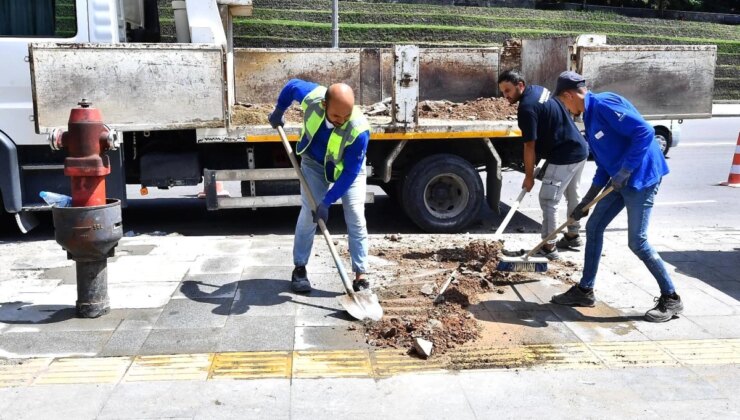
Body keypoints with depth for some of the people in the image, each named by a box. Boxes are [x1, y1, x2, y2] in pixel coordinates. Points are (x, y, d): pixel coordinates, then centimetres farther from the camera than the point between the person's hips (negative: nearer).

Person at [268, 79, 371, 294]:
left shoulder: (359, 129, -40)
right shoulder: (312, 97, -34)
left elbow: (350, 172, -31)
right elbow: (292, 85, -8)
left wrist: (327, 201, -31)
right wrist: (278, 111, 7)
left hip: (349, 169, -2)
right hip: (314, 163, 2)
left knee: (356, 218, -9)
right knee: (308, 214, -2)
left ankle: (360, 275, -2)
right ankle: (299, 268, 11)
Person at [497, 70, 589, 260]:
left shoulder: (526, 107, -21)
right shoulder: (538, 90, 9)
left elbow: (530, 146, -18)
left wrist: (529, 176, -9)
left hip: (564, 156, -11)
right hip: (579, 150, 11)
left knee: (548, 200, -5)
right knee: (573, 195, 23)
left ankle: (549, 248, 0)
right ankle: (573, 236, 38)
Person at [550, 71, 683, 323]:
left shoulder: (603, 104, -15)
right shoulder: (590, 117, 15)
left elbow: (645, 132, -25)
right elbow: (604, 166, 18)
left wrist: (625, 171, -23)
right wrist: (586, 202, 17)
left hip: (641, 178, -10)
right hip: (620, 180, 10)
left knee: (637, 242, -7)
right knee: (594, 227, 10)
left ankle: (671, 298, 9)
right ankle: (585, 290, 19)